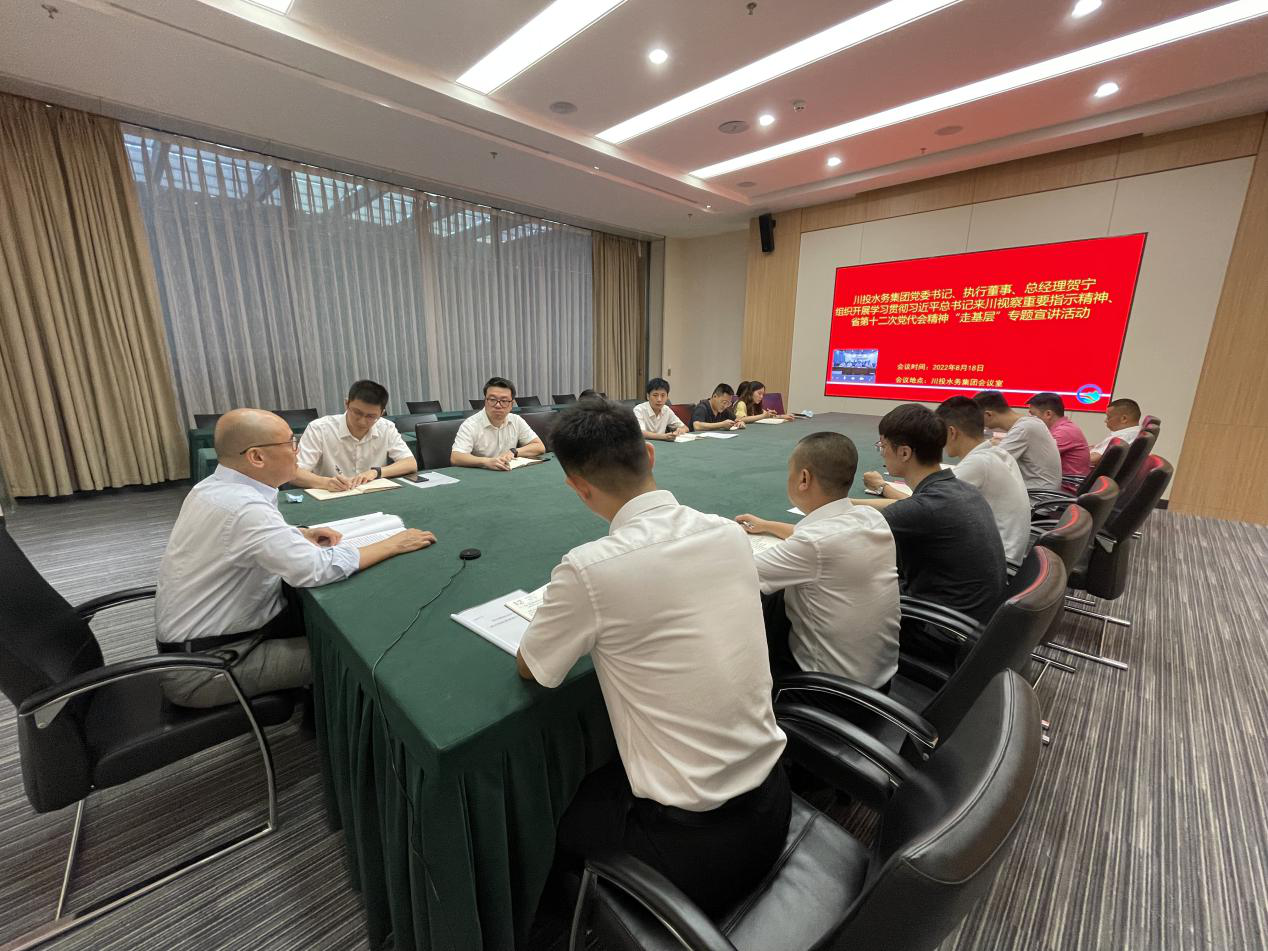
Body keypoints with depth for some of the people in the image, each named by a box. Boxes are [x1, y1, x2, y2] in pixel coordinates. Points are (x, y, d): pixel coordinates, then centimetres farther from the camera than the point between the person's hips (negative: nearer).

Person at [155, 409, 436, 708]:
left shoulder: (216, 486, 0)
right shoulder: (241, 505, -30)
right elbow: (317, 569, -34)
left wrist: (300, 534, 2)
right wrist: (393, 545, -22)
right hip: (203, 668, -8)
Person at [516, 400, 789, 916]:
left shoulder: (589, 568, -28)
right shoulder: (731, 533, -10)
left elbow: (528, 668, -8)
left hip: (693, 842, -5)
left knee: (565, 826, 24)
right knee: (606, 779, 30)